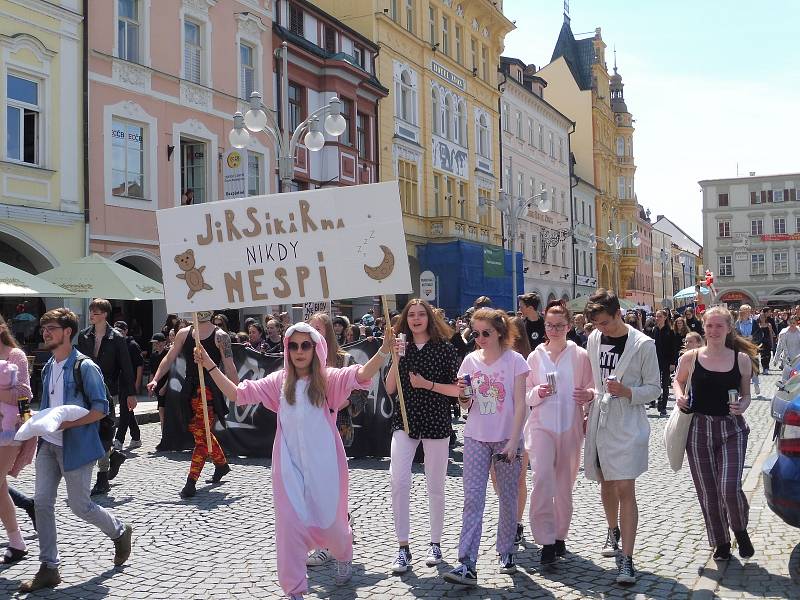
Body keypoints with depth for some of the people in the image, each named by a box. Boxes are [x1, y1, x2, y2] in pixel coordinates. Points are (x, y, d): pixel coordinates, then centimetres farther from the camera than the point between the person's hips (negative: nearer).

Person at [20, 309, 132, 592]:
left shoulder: (85, 367, -13)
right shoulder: (48, 367, 10)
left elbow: (101, 409, -15)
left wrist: (65, 423, -23)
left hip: (75, 446, -7)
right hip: (48, 444, 7)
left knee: (80, 506, 2)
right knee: (42, 502, 1)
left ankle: (120, 532, 29)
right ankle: (49, 568, 11)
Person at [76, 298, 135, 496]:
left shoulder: (117, 338, -4)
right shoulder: (83, 336, 7)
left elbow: (126, 367, -2)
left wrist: (130, 394, -4)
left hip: (107, 391, -5)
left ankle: (102, 480, 4)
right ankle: (114, 455, 32)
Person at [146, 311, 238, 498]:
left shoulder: (220, 336, -3)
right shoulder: (184, 333, 10)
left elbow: (229, 367, -5)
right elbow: (169, 358, 11)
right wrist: (155, 379, -1)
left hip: (209, 390, -6)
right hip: (190, 390, 6)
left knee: (202, 435, -8)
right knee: (199, 432, 15)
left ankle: (191, 482, -5)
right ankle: (222, 464, 36)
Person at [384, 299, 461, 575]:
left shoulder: (445, 349, -1)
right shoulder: (402, 348, 6)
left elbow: (457, 389, -2)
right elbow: (389, 389, 1)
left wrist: (428, 384, -13)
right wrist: (396, 360, -11)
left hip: (436, 423, -1)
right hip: (404, 422, 1)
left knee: (435, 487, 8)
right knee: (398, 482, -13)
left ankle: (436, 543, 24)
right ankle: (403, 548, -3)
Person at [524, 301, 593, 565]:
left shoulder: (580, 356, 2)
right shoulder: (535, 356, 6)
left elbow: (592, 388, 8)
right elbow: (525, 394, 8)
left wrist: (589, 394, -14)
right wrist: (537, 393, -13)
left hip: (570, 427, 1)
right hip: (541, 425, 0)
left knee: (565, 483, 9)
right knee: (542, 477, -18)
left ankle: (560, 536, 27)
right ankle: (546, 541, -11)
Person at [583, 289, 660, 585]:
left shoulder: (643, 344, -10)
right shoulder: (594, 339, 5)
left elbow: (654, 387, -5)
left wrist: (627, 391, -22)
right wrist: (586, 413, 14)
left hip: (627, 424, -5)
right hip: (599, 420, 5)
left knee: (625, 489, -10)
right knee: (606, 482, 19)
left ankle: (627, 559, -6)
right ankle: (613, 531, 43)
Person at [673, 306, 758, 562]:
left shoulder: (742, 359, -1)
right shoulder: (690, 358, -2)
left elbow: (746, 395, 9)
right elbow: (678, 381, 16)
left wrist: (742, 406, -12)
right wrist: (680, 396, -5)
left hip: (731, 429, -1)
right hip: (699, 429, 1)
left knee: (730, 488, -13)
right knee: (707, 492, 7)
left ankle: (740, 530, 19)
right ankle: (721, 543, 29)